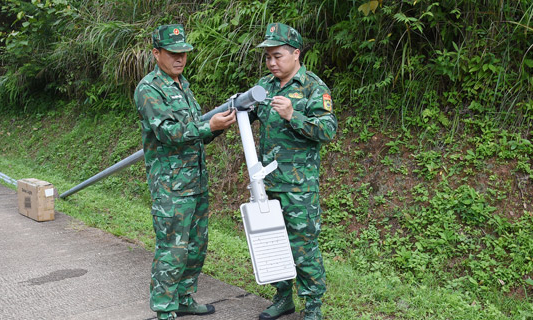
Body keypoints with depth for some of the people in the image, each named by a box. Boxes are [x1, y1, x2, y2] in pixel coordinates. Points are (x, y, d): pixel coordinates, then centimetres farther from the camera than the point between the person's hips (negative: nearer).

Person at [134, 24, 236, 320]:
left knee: (197, 246, 15)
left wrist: (221, 122, 2)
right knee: (172, 251, -5)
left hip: (197, 181, 9)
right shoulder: (149, 89, -10)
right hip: (171, 185, -9)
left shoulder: (184, 84, 17)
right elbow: (169, 132, -21)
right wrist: (210, 125, -29)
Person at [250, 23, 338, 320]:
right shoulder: (265, 85, 11)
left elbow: (328, 130, -14)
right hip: (267, 182, 7)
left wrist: (292, 116, -26)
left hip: (299, 184, -6)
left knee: (303, 245, -1)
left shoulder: (314, 87, -7)